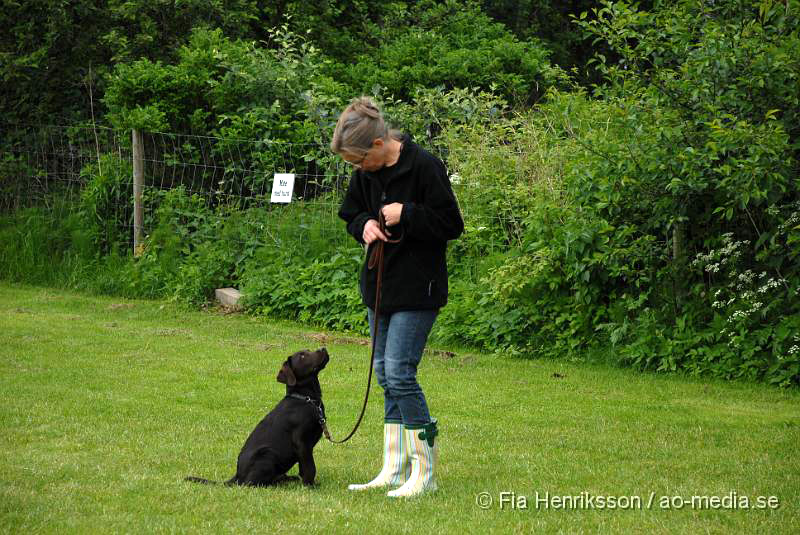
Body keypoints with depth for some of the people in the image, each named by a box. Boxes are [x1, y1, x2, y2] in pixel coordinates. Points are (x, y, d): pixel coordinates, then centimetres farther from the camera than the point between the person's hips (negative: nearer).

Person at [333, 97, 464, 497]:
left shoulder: (424, 166, -17)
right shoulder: (365, 173, 4)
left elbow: (451, 224, -13)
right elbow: (351, 214, 18)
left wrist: (405, 215, -21)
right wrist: (366, 226, -4)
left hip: (416, 287, -8)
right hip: (380, 283, 8)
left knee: (399, 372, -13)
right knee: (386, 375, 10)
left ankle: (424, 472, -5)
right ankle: (395, 470, 18)